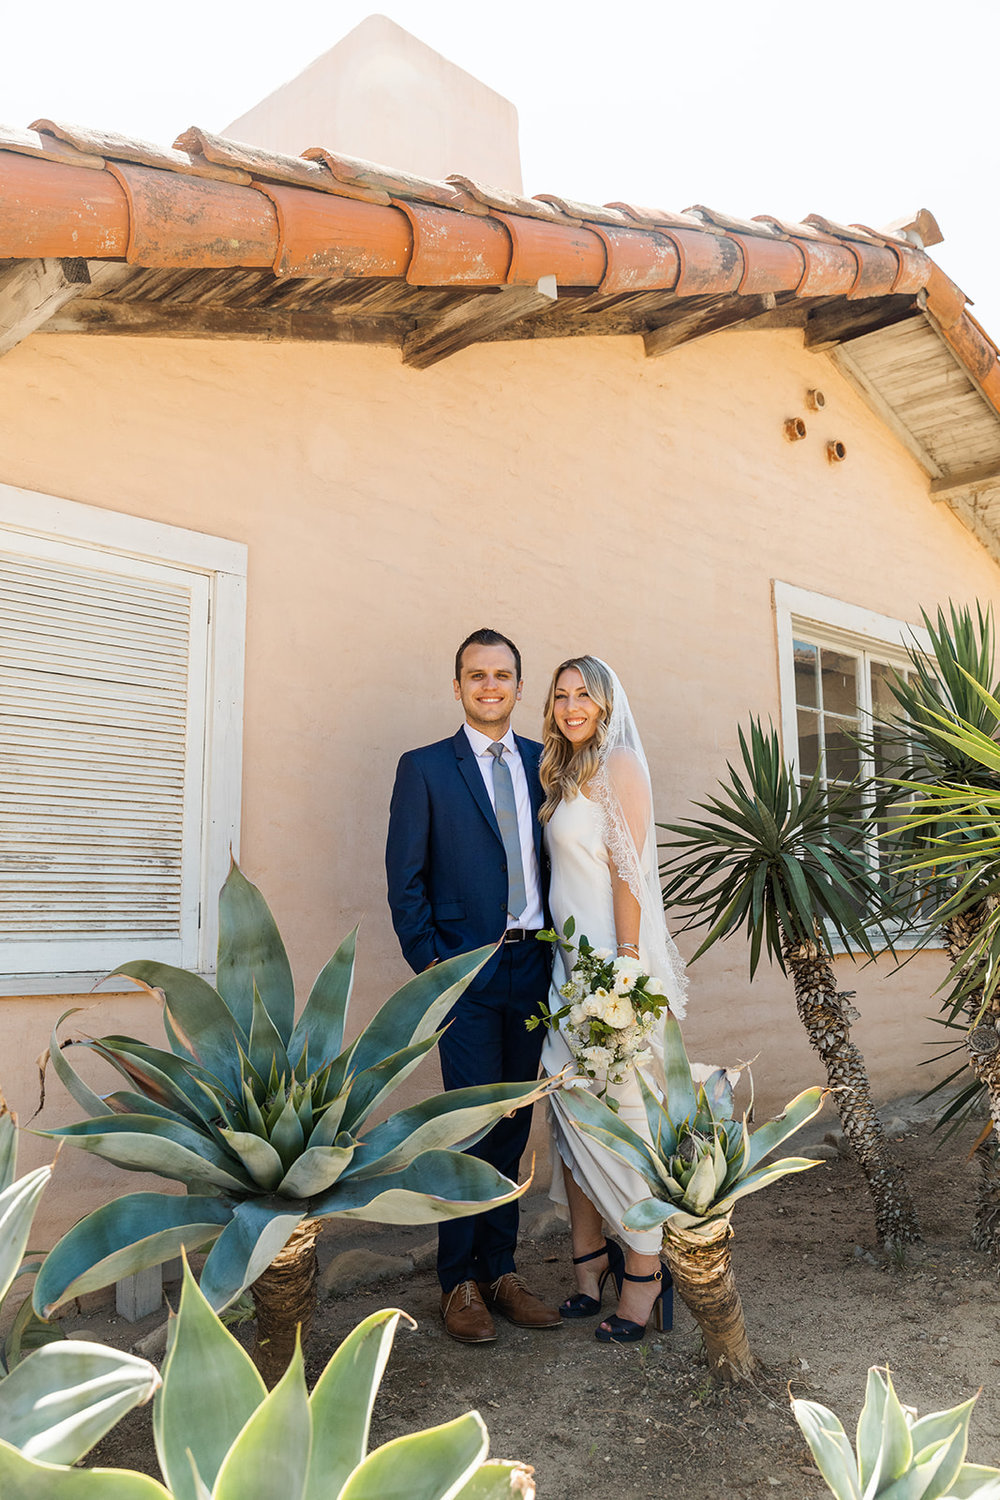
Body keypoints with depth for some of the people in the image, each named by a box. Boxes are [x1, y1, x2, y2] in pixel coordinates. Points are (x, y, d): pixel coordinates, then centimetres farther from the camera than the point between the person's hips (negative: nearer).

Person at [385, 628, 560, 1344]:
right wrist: (428, 963, -7)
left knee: (514, 1122, 11)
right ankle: (461, 1282, 14)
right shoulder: (425, 768, 2)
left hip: (533, 965, 4)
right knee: (475, 1122, -2)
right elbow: (405, 879, -1)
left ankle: (501, 1270, 24)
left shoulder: (546, 763, 11)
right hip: (466, 967, -3)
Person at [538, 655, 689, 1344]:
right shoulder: (565, 773, 17)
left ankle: (644, 1275, 12)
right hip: (571, 962, 8)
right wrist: (577, 967, 12)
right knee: (572, 1112, 9)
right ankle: (590, 1266, 21)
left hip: (613, 958, -8)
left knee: (624, 1114, -2)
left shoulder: (619, 762, -7)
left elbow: (629, 868, -13)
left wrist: (625, 965, -18)